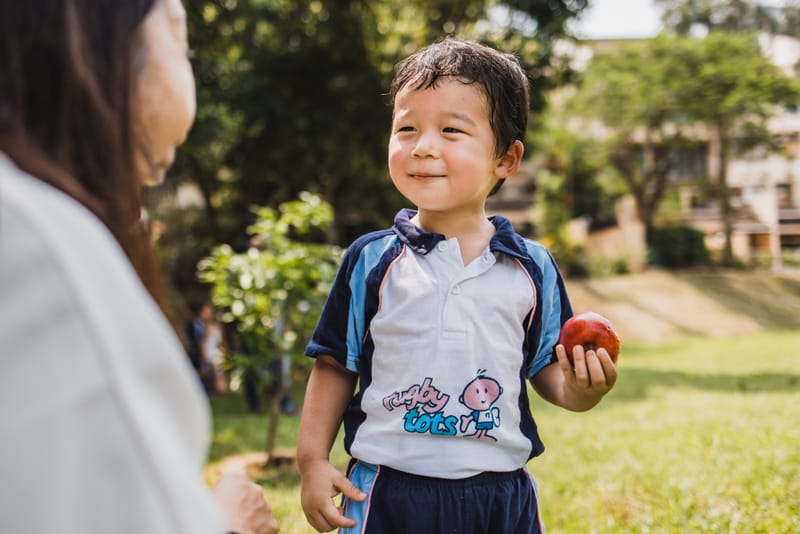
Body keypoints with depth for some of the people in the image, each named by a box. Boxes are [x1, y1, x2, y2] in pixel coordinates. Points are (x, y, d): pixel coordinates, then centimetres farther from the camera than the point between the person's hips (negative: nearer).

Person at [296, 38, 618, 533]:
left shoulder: (532, 268, 0)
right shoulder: (371, 260, -3)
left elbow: (544, 364, 9)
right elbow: (335, 365, 2)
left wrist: (576, 389, -12)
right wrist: (313, 461, -2)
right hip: (388, 493, -1)